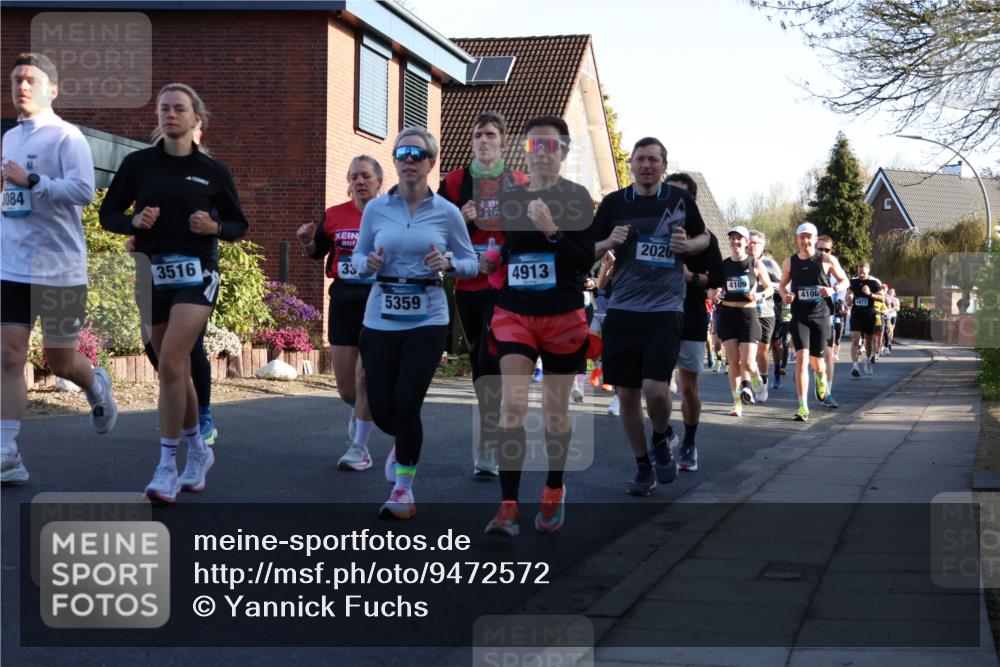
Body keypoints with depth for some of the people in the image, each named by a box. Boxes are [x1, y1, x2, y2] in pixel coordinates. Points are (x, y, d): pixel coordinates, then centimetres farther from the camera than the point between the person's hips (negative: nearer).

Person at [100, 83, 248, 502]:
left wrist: (213, 227, -11)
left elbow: (239, 225, 10)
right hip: (152, 275, 3)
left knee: (170, 363, -19)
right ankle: (198, 451, 31)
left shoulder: (214, 171, 2)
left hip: (196, 274, -3)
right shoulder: (138, 163, 3)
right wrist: (134, 221, -13)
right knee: (176, 371, 10)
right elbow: (107, 215, 8)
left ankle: (167, 466, -12)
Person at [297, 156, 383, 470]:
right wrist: (307, 241, -4)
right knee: (345, 385, 7)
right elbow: (316, 253, 17)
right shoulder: (335, 215, 6)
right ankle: (360, 411, 41)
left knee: (365, 376, -10)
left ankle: (360, 447, 3)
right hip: (343, 303, 4)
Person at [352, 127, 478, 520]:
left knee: (407, 405, -10)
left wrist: (448, 263, -16)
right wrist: (369, 263, -13)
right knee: (381, 410, 3)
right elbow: (357, 258, 10)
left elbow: (471, 264, 5)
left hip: (427, 321, -2)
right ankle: (403, 444, 41)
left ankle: (404, 486, 10)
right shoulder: (375, 209, 2)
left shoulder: (447, 213, -1)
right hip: (381, 320, 2)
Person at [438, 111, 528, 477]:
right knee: (479, 364, 8)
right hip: (468, 285, 2)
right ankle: (496, 437, 22)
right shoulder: (455, 181, 3)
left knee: (490, 361, -14)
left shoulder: (520, 183, 4)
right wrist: (461, 220, -16)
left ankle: (486, 451, -10)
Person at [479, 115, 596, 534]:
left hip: (563, 318, -2)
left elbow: (585, 260, -14)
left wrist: (551, 230, -27)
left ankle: (554, 492, 30)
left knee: (556, 412, 9)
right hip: (513, 315, 2)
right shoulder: (509, 200, 8)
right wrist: (493, 261, 3)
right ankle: (508, 506, -13)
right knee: (512, 406, -12)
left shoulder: (576, 197, -4)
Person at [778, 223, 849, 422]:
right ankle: (803, 407, -16)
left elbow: (844, 281, 8)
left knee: (816, 359, 9)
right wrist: (785, 295, -5)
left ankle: (821, 378, 49)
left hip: (821, 315, 0)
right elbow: (782, 285, 18)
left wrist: (833, 289, -14)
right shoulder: (790, 262, 4)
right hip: (799, 316, 0)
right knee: (801, 357, -15)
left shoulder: (827, 260, -1)